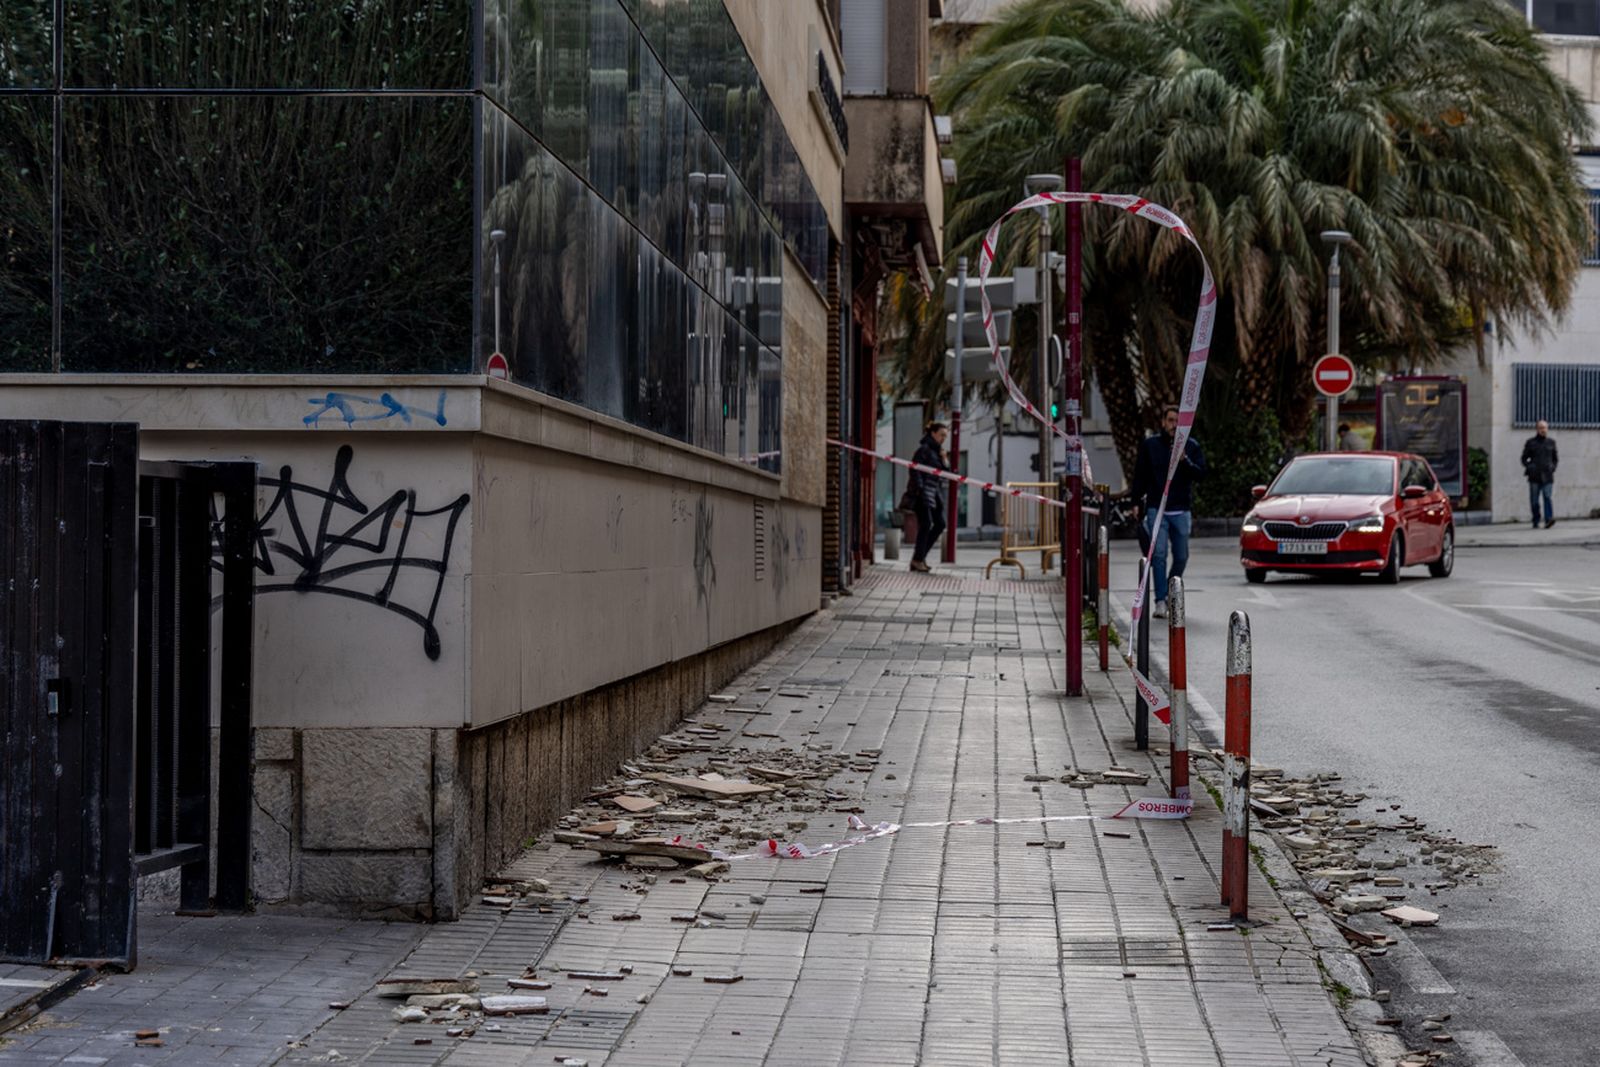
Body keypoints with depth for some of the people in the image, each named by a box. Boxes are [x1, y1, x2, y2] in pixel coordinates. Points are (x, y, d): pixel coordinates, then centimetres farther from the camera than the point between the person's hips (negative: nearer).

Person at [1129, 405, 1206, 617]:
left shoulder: (1191, 446, 7)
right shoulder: (1149, 445, 4)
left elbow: (1201, 472, -1)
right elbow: (1140, 475, 8)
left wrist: (1184, 460, -18)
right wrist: (1137, 502, 2)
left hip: (1181, 510, 2)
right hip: (1156, 509, -2)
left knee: (1181, 557, 7)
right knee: (1159, 554, -11)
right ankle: (1160, 601, -12)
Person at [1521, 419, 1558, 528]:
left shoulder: (1551, 442, 11)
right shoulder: (1531, 442, 5)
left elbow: (1555, 458, 20)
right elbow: (1524, 458, 9)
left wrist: (1553, 467, 2)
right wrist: (1529, 467, -8)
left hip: (1547, 476, 0)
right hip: (1534, 476, 0)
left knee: (1547, 497, -17)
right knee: (1534, 500, 0)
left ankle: (1549, 519, -29)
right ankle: (1535, 522, 12)